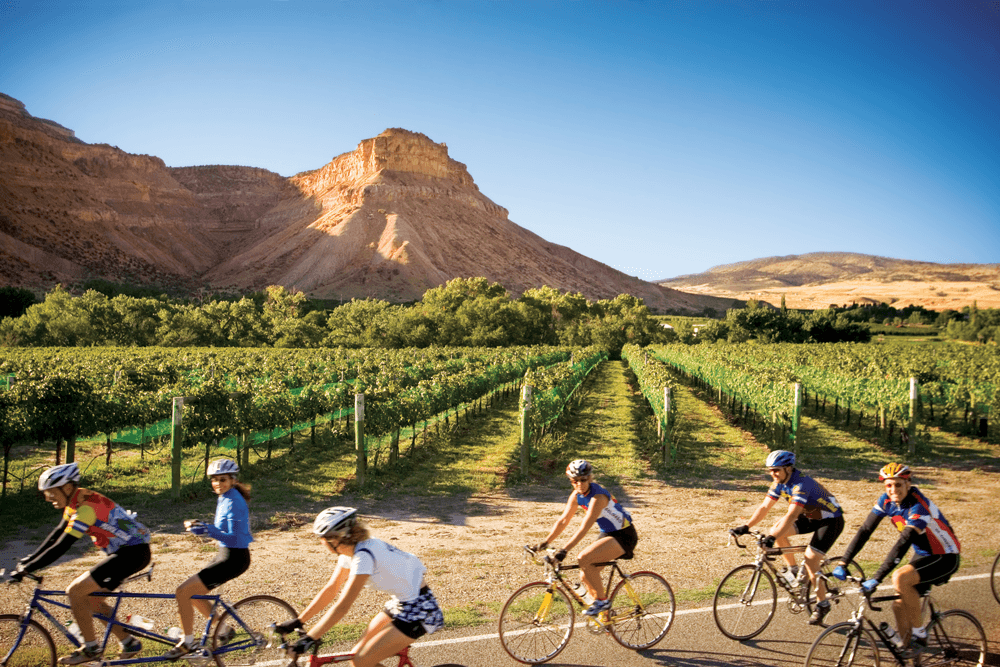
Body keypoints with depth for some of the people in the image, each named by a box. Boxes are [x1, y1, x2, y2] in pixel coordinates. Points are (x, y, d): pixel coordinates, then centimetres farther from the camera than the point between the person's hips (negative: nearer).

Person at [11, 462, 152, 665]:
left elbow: (62, 546, -22)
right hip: (123, 551, 10)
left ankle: (91, 649, 4)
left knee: (75, 591, -9)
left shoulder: (86, 507, -21)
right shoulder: (75, 502, 10)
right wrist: (28, 560, 15)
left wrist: (27, 569, -18)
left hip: (133, 553, -10)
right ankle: (129, 643, 20)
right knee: (89, 597, 14)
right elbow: (56, 536, 18)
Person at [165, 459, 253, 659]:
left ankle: (186, 642, 2)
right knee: (194, 593, 16)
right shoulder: (225, 498, 11)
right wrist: (199, 525, 5)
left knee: (183, 591, -11)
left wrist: (207, 530, -32)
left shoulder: (233, 502, -18)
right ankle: (223, 630, 27)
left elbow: (234, 538, -24)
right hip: (227, 555, 10)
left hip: (234, 558, -10)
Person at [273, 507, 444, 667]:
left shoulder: (364, 555, -26)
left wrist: (309, 639, -25)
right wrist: (297, 622, 5)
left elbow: (342, 607, -28)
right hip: (400, 603, 9)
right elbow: (330, 590, 7)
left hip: (418, 610, -9)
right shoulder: (350, 551, 1)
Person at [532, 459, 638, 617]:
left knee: (583, 559, -24)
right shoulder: (577, 495, -3)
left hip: (624, 536, -8)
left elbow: (584, 527, -34)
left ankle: (602, 600, -8)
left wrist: (564, 550, -40)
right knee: (585, 576, 1)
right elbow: (563, 520, 1)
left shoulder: (598, 496, -28)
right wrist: (545, 543, -6)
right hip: (608, 533, 8)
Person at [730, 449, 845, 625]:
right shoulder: (780, 483, -8)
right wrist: (746, 527, -19)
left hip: (831, 520, -8)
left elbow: (792, 515, -42)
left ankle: (822, 604, 4)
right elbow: (764, 507, -7)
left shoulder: (801, 484, -33)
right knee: (776, 529, -10)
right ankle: (792, 570, 8)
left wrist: (773, 538, -50)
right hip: (810, 517, 8)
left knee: (810, 562, -15)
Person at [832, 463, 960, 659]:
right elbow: (865, 530, -8)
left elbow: (903, 544, -38)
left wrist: (876, 578, -42)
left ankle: (919, 634, -11)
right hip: (922, 554, 7)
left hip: (945, 558, -7)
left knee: (900, 578, -29)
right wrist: (843, 563, -15)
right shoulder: (887, 501, -8)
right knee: (899, 606, -1)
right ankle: (908, 652, 16)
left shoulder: (918, 506, -30)